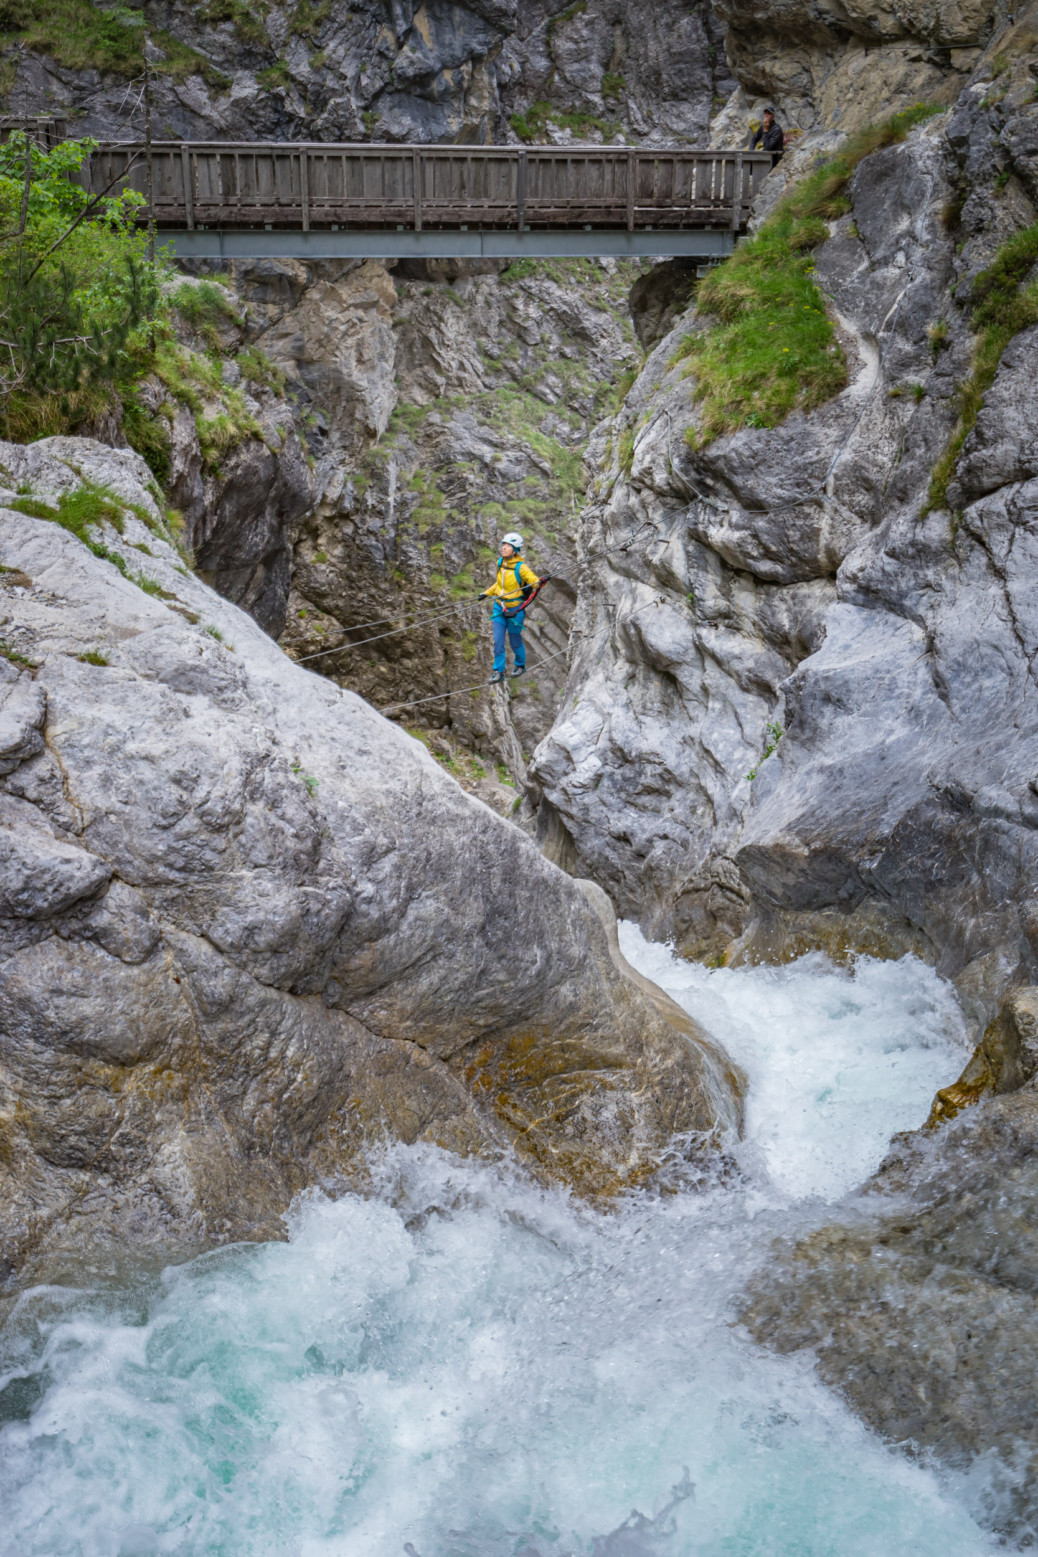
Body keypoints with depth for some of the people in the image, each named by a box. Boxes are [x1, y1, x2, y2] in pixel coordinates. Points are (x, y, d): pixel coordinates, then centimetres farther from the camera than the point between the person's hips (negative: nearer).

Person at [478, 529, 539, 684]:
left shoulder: (521, 567, -18)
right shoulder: (500, 563, 1)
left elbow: (534, 582, -22)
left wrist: (540, 582, -44)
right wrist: (487, 593, 21)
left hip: (515, 609, -5)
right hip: (499, 607, 5)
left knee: (515, 640, 10)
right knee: (498, 641, 0)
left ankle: (520, 665, 36)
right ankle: (499, 672, 8)